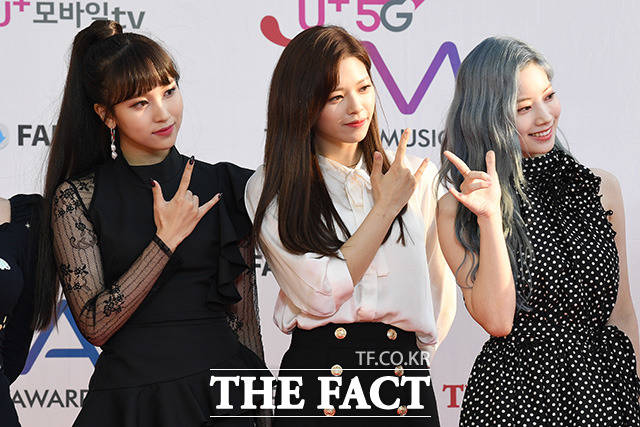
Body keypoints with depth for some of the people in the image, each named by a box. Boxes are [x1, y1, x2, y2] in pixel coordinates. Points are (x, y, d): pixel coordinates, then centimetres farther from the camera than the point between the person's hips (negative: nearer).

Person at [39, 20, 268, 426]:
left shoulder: (225, 186, 3)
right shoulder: (77, 197, -3)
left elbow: (244, 311, 6)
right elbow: (94, 325, -11)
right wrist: (167, 240, -14)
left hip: (220, 393, 2)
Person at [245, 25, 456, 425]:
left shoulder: (417, 177, 7)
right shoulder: (270, 190, -1)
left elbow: (440, 284, 12)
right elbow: (322, 294, -10)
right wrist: (386, 207, -6)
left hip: (404, 375, 2)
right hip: (317, 372, -2)